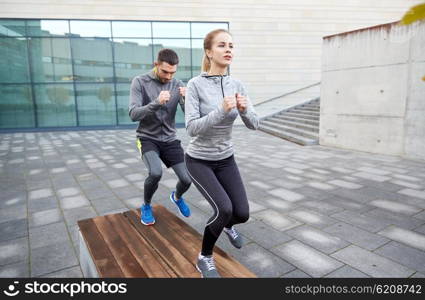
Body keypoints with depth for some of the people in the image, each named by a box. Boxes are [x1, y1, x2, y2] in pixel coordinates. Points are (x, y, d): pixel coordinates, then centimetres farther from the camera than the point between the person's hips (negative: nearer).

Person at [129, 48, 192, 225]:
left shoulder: (177, 85, -2)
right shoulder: (140, 82, -9)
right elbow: (133, 114, -19)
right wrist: (157, 103, -34)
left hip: (170, 140, 3)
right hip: (148, 139, -3)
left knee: (187, 179, -5)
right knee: (155, 173, -28)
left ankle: (176, 197, 34)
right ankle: (146, 206, 5)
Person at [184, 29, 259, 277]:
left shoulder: (237, 85, -3)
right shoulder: (196, 84, -17)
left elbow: (254, 124, -5)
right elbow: (192, 128, -23)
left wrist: (244, 109, -25)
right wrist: (222, 110, -34)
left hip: (226, 159, 5)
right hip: (199, 161, -4)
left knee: (242, 213, 2)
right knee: (224, 208, -21)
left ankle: (228, 226, 42)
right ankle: (205, 257, 8)